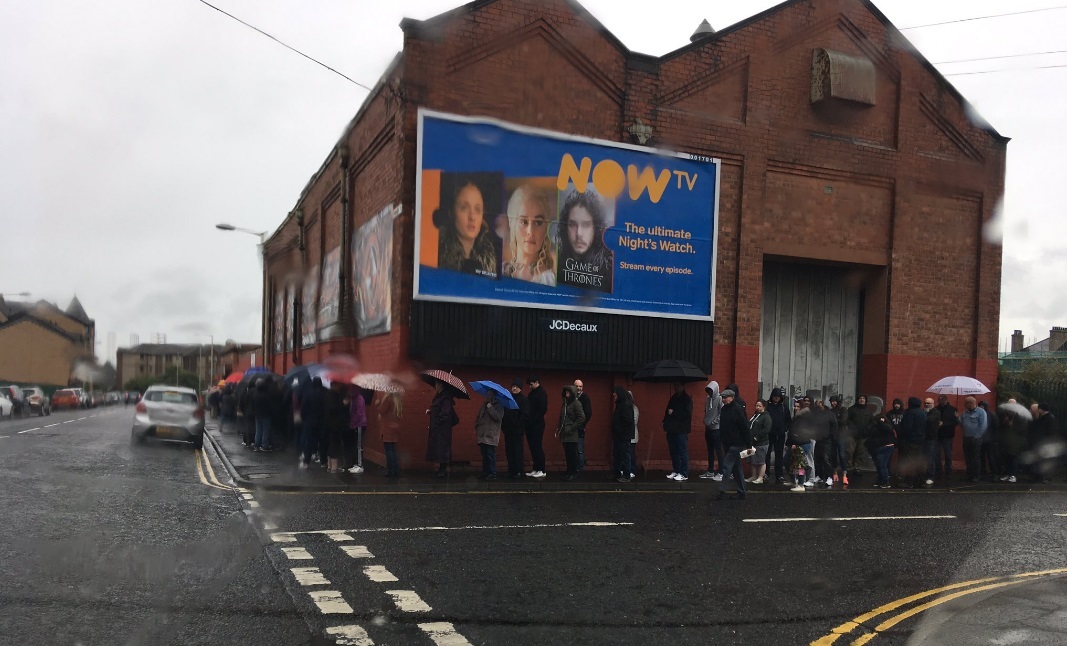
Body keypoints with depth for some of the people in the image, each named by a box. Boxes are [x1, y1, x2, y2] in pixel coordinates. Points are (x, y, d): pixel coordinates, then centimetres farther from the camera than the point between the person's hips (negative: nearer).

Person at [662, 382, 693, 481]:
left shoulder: (687, 399, -5)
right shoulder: (673, 398, 17)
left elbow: (687, 414, -15)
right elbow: (668, 411, 23)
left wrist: (673, 413, -14)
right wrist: (665, 422, 8)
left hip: (681, 430, -7)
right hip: (671, 429, 7)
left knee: (683, 452, -5)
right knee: (673, 451, 11)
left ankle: (684, 474, -1)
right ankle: (676, 471, 20)